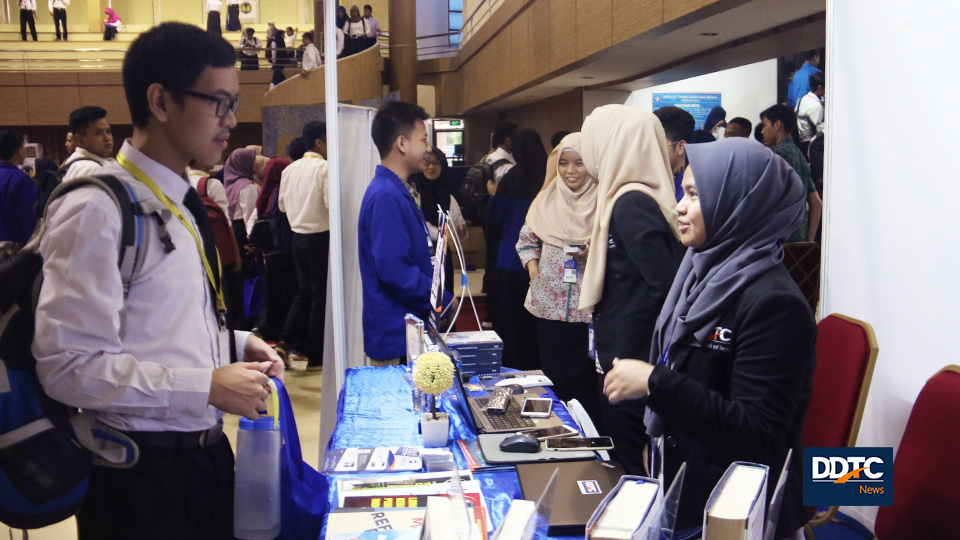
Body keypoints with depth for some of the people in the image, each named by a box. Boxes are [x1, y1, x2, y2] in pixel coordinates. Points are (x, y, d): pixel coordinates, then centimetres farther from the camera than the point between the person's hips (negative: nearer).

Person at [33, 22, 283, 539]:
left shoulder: (178, 203, 10)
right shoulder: (97, 211, -20)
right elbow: (69, 366, -23)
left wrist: (234, 343, 4)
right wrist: (208, 388, -23)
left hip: (204, 452, 8)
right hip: (142, 472, -8)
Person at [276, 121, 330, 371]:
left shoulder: (290, 169, 8)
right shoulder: (324, 168, -14)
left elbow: (282, 204, 15)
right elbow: (332, 203, -21)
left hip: (297, 235, 7)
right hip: (320, 236, -7)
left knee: (304, 290, 18)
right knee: (321, 294, 2)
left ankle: (287, 341, 10)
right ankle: (315, 355, 8)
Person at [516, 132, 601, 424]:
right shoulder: (547, 200, 9)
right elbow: (526, 239, 19)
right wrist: (533, 269, 5)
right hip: (550, 308, 4)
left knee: (590, 388, 1)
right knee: (555, 381, 14)